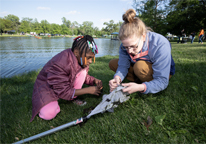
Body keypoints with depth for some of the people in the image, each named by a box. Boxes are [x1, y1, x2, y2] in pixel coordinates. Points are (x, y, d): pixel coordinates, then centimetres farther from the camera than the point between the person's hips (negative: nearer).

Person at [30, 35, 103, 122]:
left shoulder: (82, 59, -11)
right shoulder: (60, 63, -35)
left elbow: (84, 76, 5)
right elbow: (63, 91, -30)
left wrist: (94, 80, -17)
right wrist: (88, 90, -31)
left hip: (66, 86, 7)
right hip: (47, 88, -6)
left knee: (82, 70, -16)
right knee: (48, 114, -31)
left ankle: (73, 99, -4)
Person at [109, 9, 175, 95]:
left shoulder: (161, 45, -34)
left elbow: (162, 82, -34)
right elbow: (123, 65, -18)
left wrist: (141, 87, -51)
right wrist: (118, 77, -41)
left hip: (163, 72, -5)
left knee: (140, 66, -40)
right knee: (112, 64, -8)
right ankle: (140, 81, -9)